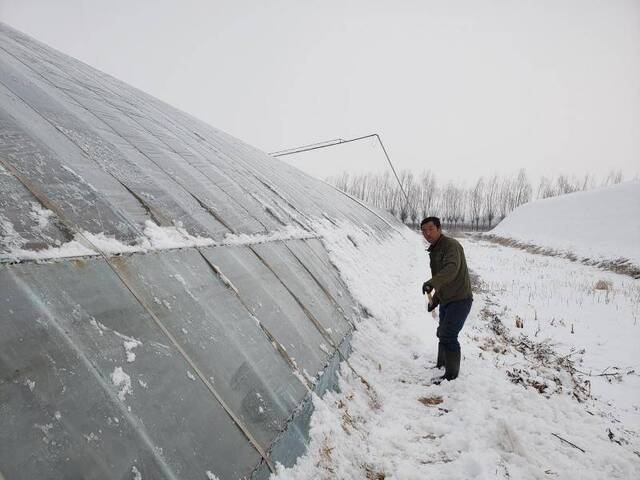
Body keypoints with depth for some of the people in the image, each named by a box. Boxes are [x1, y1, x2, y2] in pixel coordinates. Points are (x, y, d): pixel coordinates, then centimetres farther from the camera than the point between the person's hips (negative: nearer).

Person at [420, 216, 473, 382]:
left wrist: (432, 282, -53)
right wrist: (435, 300, 20)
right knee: (442, 333, 21)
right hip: (446, 300, 10)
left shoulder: (451, 245, -19)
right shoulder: (434, 250, 11)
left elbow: (451, 269, -39)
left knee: (448, 335, -11)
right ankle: (441, 364, 39)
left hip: (460, 300, -10)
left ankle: (452, 374, 4)